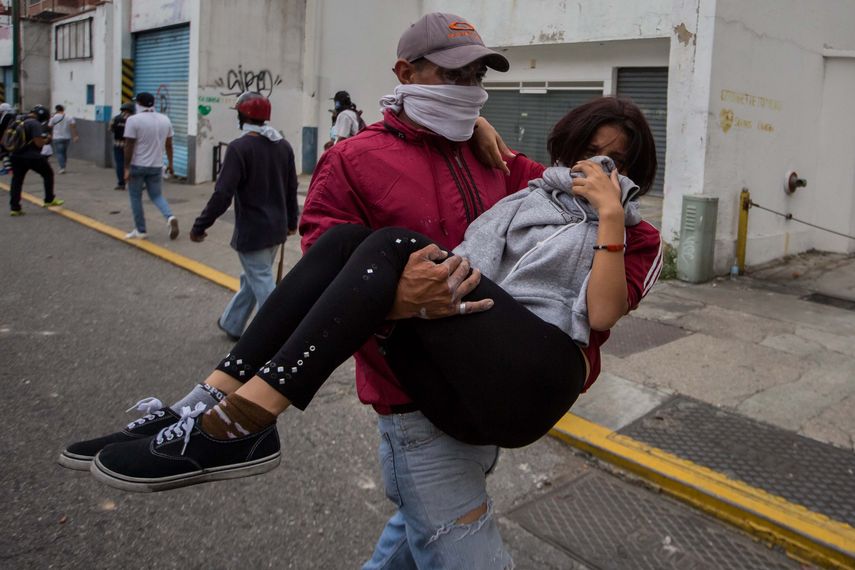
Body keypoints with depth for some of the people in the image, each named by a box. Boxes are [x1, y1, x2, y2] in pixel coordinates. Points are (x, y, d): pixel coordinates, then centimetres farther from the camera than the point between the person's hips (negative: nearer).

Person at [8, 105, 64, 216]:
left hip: (16, 156, 7)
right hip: (31, 156, -6)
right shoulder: (35, 124, -11)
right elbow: (39, 143, -16)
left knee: (17, 180, 11)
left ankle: (15, 207, 8)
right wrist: (47, 138, 1)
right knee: (48, 174, 16)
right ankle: (49, 200, 19)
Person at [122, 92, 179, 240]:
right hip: (156, 166, 5)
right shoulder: (165, 120, 4)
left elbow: (129, 146, -13)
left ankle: (141, 231, 13)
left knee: (135, 197, 8)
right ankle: (170, 217, -11)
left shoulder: (133, 120, -12)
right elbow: (169, 145, 10)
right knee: (156, 195, 15)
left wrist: (126, 168, -9)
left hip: (137, 165, -4)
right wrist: (170, 163, 18)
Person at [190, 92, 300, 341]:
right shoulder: (283, 146, 5)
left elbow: (222, 194, -20)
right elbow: (291, 189, 12)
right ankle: (232, 324, 39)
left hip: (252, 231, -8)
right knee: (253, 277, 21)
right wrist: (291, 221, 25)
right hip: (277, 229, 8)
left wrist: (200, 226, -12)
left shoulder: (240, 147, -17)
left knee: (263, 284, -1)